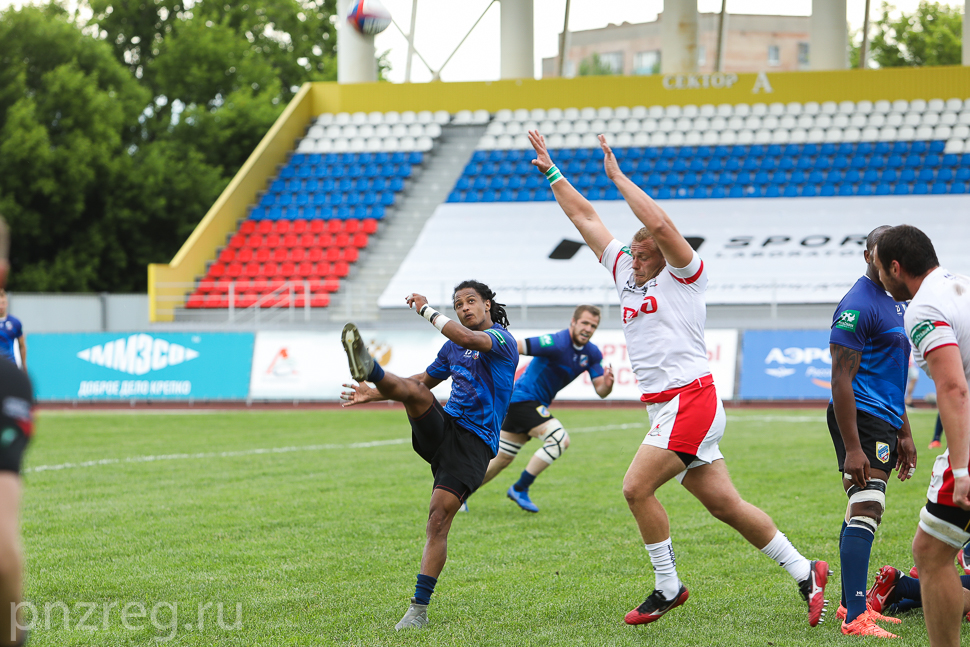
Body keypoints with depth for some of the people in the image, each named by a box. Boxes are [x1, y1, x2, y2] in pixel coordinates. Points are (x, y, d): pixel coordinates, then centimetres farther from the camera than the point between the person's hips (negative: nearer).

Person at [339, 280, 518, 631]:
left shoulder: (502, 340, -4)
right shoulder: (453, 347, 19)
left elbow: (468, 339, -26)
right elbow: (423, 379, 34)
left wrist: (427, 310, -16)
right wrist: (376, 393, 26)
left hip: (474, 442, -6)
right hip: (442, 428, 6)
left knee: (439, 520, -14)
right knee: (413, 390, -24)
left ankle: (419, 608, -10)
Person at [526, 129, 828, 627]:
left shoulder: (683, 275, -4)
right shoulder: (625, 272, 16)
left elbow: (658, 223, -21)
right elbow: (584, 217, 20)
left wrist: (617, 176, -17)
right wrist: (551, 171, 20)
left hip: (690, 398, -8)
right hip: (666, 408, 8)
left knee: (637, 488, -15)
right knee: (725, 505, 7)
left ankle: (668, 587, -4)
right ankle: (803, 571, 14)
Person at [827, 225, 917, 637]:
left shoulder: (895, 302, 17)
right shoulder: (858, 306, -14)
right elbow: (841, 380, -19)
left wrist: (904, 434, 26)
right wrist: (852, 449, -24)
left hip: (885, 422, 10)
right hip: (861, 419, -10)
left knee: (861, 513, 15)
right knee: (866, 511, -16)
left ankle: (849, 604, 23)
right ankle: (855, 618, -21)